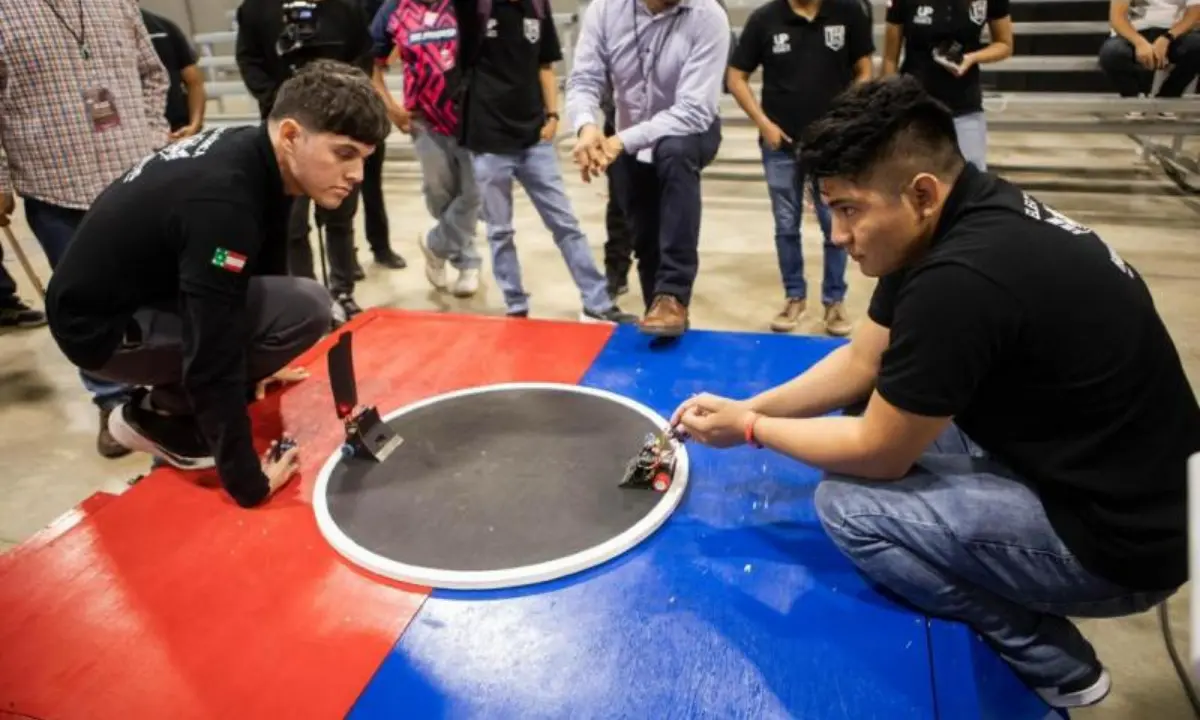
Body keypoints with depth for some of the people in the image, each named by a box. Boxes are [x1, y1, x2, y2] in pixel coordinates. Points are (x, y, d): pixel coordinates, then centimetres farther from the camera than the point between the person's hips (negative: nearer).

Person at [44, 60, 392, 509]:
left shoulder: (256, 156, -4)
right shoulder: (222, 200, -32)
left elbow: (264, 273, 13)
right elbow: (214, 356, -31)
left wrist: (261, 363, 25)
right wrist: (247, 481, -23)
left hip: (139, 289, 9)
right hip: (100, 324, -9)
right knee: (305, 308, -24)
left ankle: (171, 399, 15)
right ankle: (158, 414, -4)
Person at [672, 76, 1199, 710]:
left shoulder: (962, 279, -32)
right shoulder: (959, 217, -3)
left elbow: (876, 453, -19)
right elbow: (861, 361, 7)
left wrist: (749, 430, -6)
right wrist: (750, 405, 0)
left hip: (1118, 534, -9)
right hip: (1063, 460, 9)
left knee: (848, 503, -13)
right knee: (890, 410, 12)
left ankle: (1055, 666, 6)